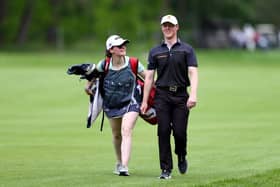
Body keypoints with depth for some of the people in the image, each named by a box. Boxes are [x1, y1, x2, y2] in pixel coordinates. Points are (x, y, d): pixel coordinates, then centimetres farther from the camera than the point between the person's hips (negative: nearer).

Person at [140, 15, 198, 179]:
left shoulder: (187, 49, 6)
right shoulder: (155, 52, 12)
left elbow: (193, 73, -3)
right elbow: (149, 77, 12)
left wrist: (193, 95, -17)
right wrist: (145, 101, 7)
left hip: (181, 95, -1)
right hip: (162, 96, 1)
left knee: (180, 132, -7)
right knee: (163, 132, -5)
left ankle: (182, 156, 24)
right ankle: (166, 169, 0)